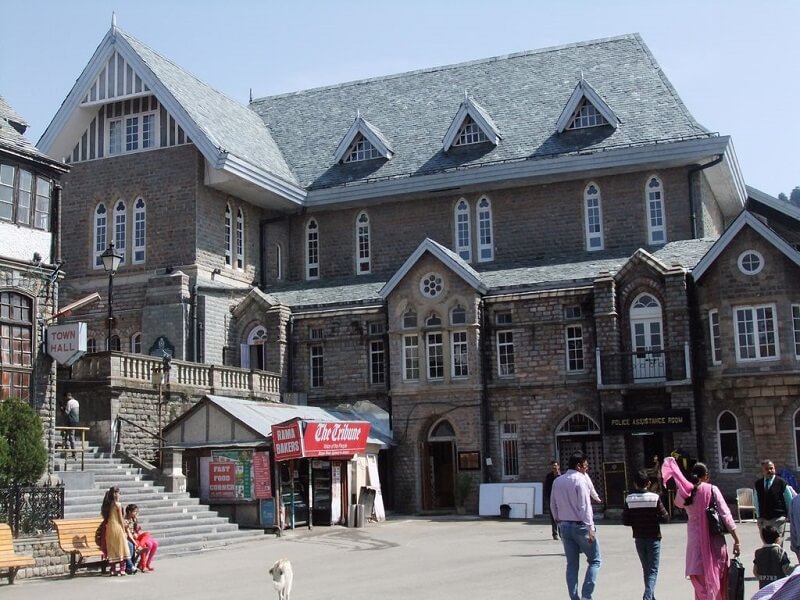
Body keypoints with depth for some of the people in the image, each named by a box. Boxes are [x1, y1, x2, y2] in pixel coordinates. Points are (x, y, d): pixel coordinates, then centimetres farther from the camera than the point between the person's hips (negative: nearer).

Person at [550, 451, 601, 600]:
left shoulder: (557, 481, 7)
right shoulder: (580, 480, -14)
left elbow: (553, 505, 12)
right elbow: (585, 506, -18)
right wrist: (590, 528, -17)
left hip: (564, 526, 6)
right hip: (580, 526, -6)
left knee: (572, 564, 11)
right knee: (594, 561, 6)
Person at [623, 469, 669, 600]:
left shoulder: (629, 499, -6)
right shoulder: (655, 498, -11)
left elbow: (625, 521, -6)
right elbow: (664, 518, -10)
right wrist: (654, 519, 8)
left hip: (639, 539, 3)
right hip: (653, 538, -3)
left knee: (646, 569, 18)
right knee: (653, 570, 1)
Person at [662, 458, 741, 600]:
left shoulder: (685, 492, -1)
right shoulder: (712, 489, -8)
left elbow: (678, 503, 22)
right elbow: (725, 515, -10)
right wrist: (736, 540, -3)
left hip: (695, 543, 2)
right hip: (715, 541, -1)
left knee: (701, 583, 8)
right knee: (718, 580, 14)